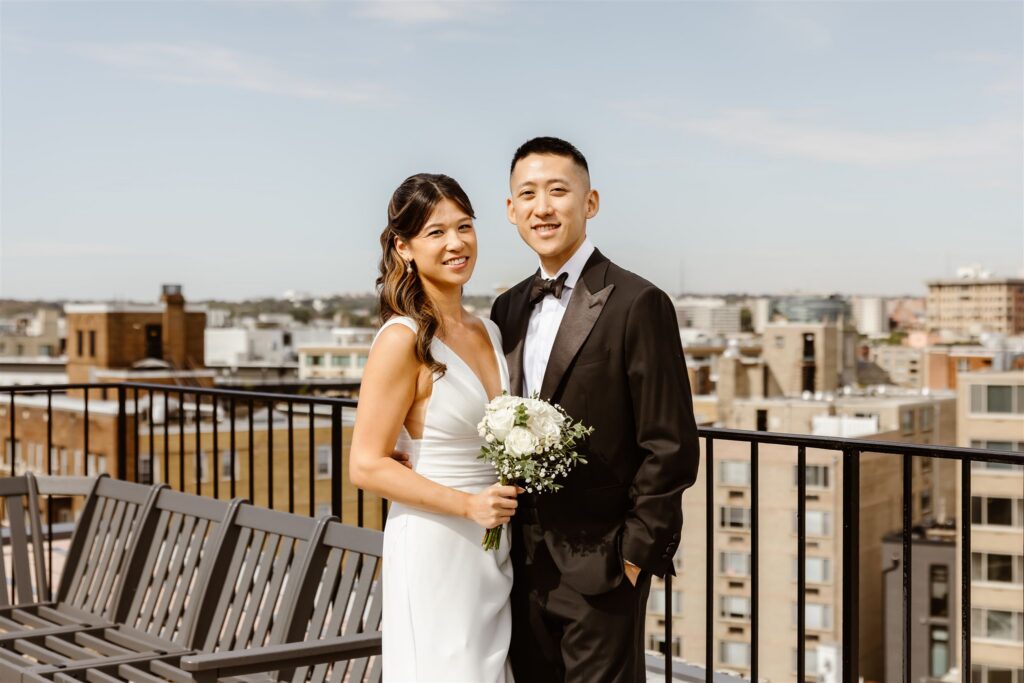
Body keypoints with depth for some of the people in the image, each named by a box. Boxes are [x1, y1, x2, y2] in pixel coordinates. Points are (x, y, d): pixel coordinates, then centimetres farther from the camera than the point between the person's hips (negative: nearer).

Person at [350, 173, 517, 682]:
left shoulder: (489, 332, 9)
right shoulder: (403, 340, -14)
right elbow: (367, 466, -15)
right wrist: (468, 504, -19)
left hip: (494, 555, 7)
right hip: (433, 550, -7)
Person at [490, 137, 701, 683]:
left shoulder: (637, 304, -11)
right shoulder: (508, 310, 10)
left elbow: (671, 447, -12)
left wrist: (635, 553, -13)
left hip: (601, 568, -6)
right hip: (524, 567, 6)